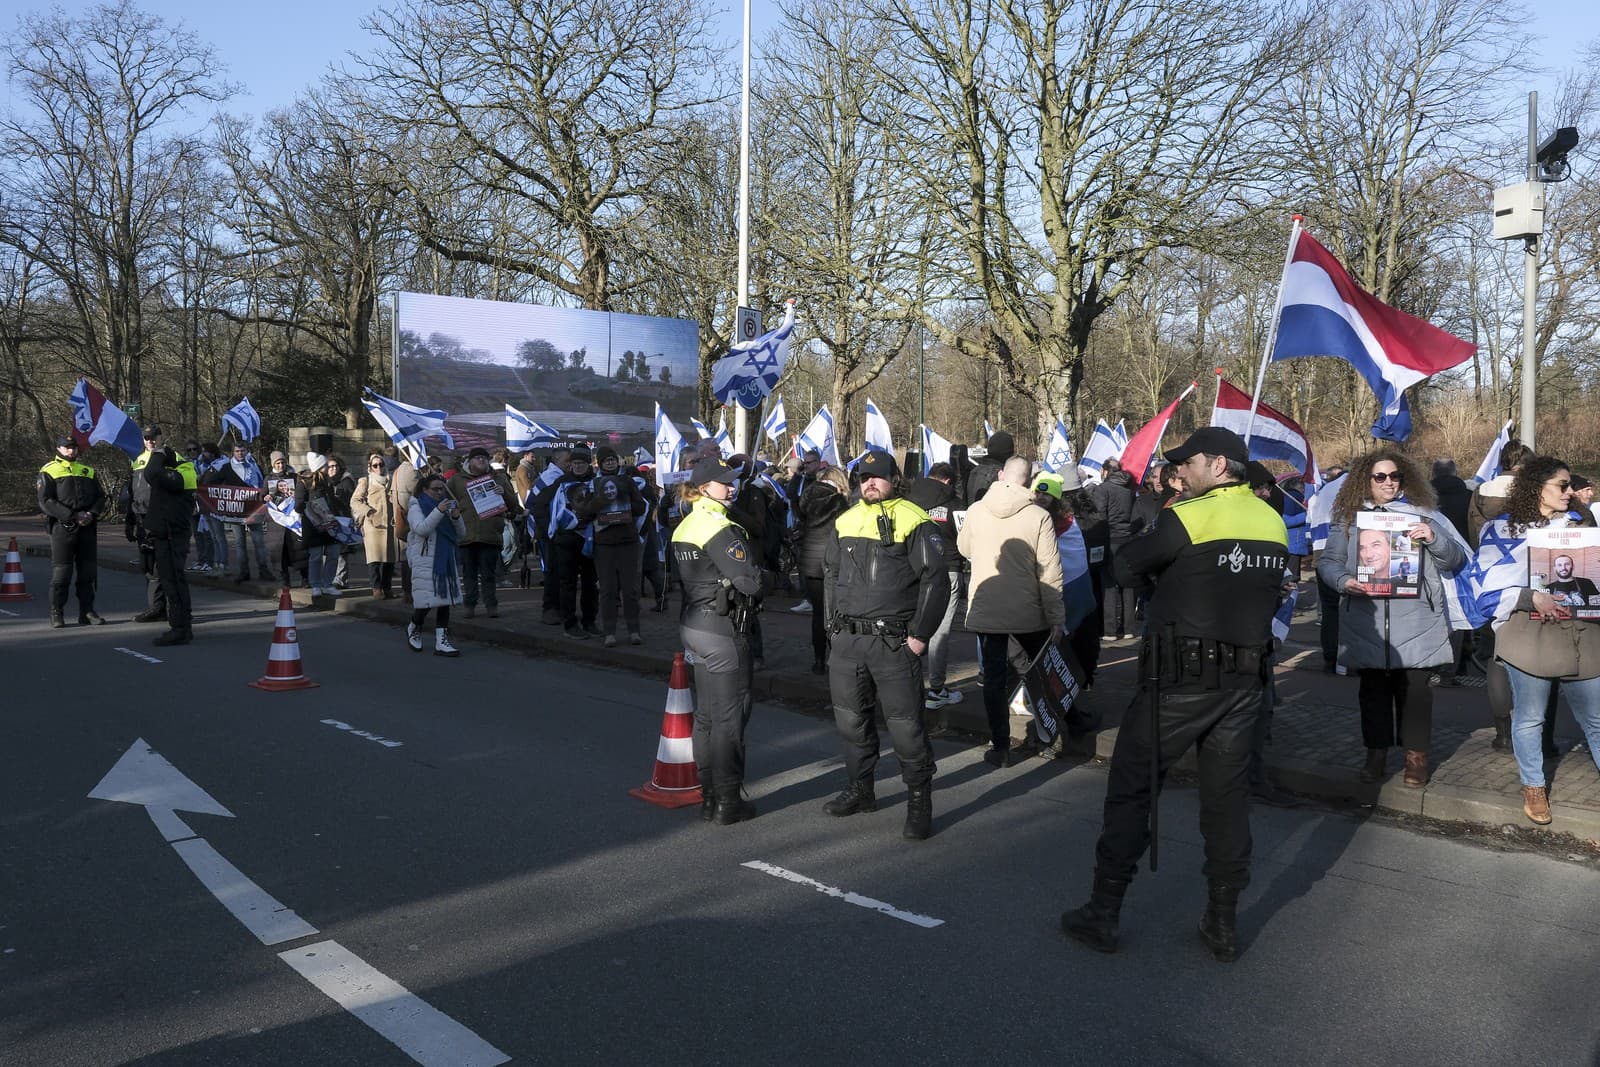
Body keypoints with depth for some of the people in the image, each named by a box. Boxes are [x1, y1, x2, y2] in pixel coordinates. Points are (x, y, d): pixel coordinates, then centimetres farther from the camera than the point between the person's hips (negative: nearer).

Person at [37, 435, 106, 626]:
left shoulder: (88, 471, 17)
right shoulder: (49, 471, 2)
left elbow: (100, 496, 13)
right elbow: (45, 501, -8)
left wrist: (92, 513, -8)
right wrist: (73, 516, -17)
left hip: (87, 528, 4)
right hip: (62, 527, -4)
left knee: (88, 571, 6)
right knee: (61, 571, -3)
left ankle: (87, 612, 13)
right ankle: (56, 614, 5)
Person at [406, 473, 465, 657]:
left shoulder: (447, 507, 15)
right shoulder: (417, 508, -1)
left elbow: (461, 534, 11)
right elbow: (421, 529, -20)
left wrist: (456, 518, -8)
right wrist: (438, 511, -28)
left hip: (445, 562, 6)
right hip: (425, 562, -6)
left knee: (444, 601, 2)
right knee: (425, 601, -6)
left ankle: (441, 641, 4)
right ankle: (414, 628, 23)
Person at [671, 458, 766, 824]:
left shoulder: (684, 527, 12)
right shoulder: (721, 528, -17)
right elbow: (751, 582, -20)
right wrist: (756, 574, 1)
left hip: (693, 625, 9)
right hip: (723, 629, -9)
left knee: (706, 716, 14)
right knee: (729, 719, -1)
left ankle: (709, 797, 22)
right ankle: (728, 803, 6)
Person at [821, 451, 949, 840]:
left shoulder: (914, 521, -6)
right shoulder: (845, 522, 11)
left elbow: (935, 579, -9)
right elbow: (830, 574, 20)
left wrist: (920, 635, -12)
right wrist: (834, 624, 13)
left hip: (895, 643, -6)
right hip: (847, 641, 6)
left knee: (905, 726, -3)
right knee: (851, 719, 15)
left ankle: (919, 802, 10)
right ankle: (861, 789, 32)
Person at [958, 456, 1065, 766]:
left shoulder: (976, 511, -4)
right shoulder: (1039, 516, -12)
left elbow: (963, 548, 15)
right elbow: (1050, 573, -11)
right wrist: (1056, 618, -4)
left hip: (984, 610, 2)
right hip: (1028, 612, -1)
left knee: (993, 678, 7)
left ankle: (1000, 746, 10)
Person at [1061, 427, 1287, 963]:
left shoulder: (1189, 516, -13)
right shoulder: (1273, 522, 7)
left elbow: (1127, 567, -8)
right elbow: (1265, 591, 16)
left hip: (1181, 677, -6)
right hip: (1244, 679, 6)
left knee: (1131, 788, 5)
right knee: (1227, 796, 13)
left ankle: (1103, 914, 10)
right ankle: (1223, 924, 20)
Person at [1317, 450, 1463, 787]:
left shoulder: (1423, 514, 8)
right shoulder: (1348, 518, 8)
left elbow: (1456, 560, 6)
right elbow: (1328, 561, 7)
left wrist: (1434, 538, -14)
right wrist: (1344, 581, -14)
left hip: (1415, 623, -1)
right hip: (1366, 623, 1)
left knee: (1415, 688, 1)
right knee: (1373, 687, 8)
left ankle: (1416, 756, 14)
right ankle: (1376, 752, 19)